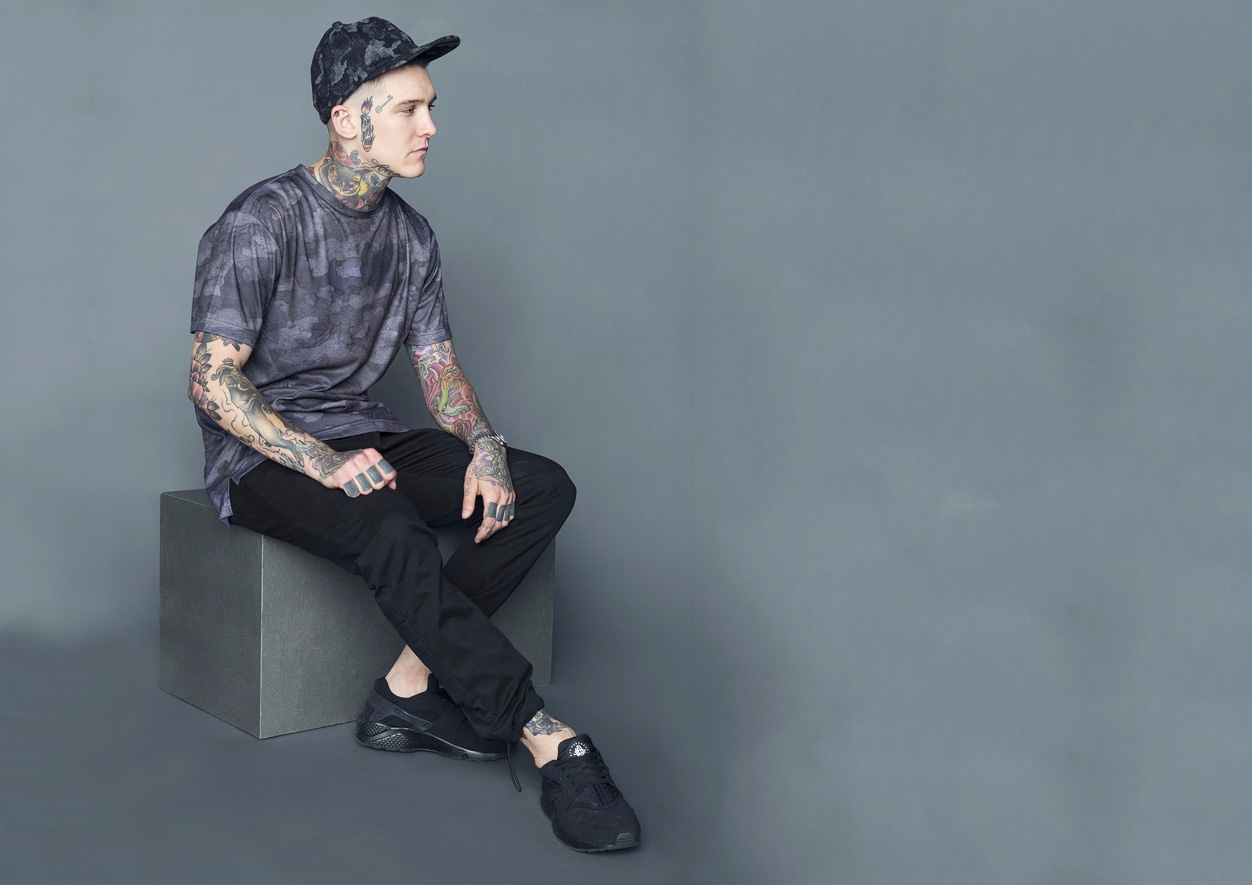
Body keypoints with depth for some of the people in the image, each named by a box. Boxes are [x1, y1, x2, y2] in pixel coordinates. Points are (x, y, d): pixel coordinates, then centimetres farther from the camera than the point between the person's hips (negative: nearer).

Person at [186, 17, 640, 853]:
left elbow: (440, 367, 9)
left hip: (361, 434, 7)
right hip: (261, 453, -7)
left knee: (544, 487, -12)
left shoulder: (411, 236, 8)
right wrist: (324, 463, -29)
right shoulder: (260, 225, -14)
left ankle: (410, 689, -19)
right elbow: (212, 380, -18)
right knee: (387, 528, -37)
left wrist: (484, 448, -12)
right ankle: (551, 743, -37)